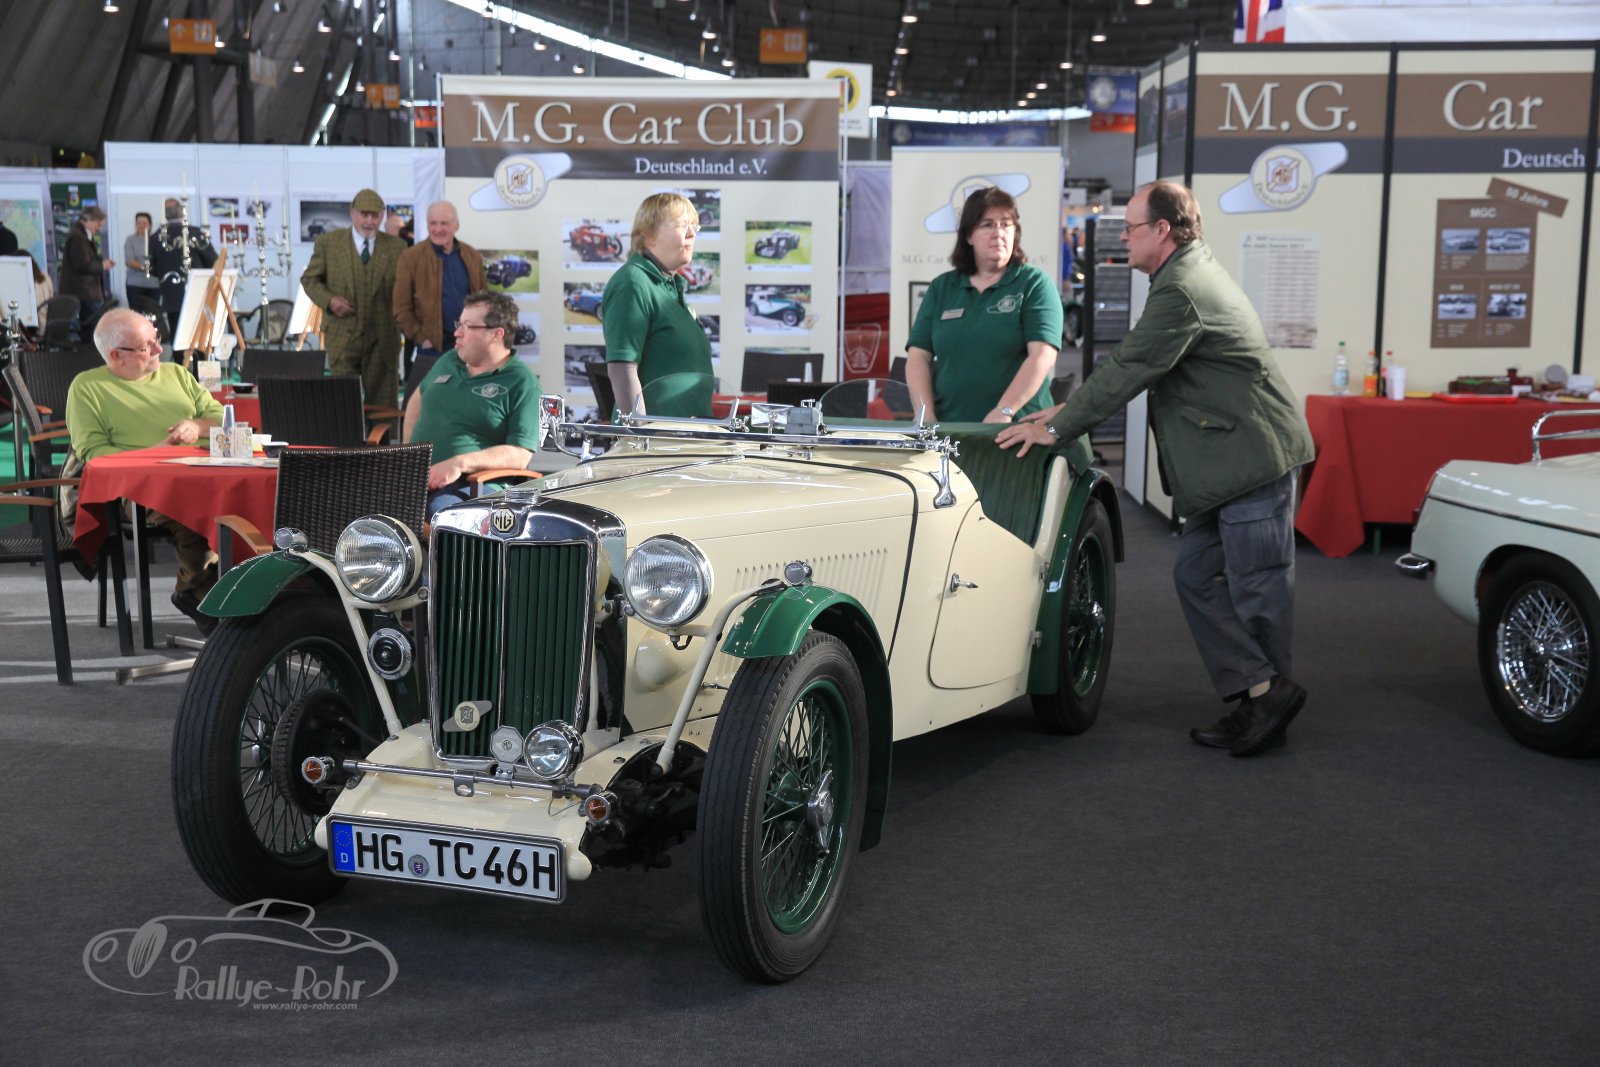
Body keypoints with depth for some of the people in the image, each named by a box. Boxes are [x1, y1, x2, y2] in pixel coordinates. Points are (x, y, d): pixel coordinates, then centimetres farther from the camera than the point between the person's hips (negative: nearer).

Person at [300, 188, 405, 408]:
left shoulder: (396, 247, 7)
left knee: (383, 405, 4)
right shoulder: (328, 242, 5)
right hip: (342, 337, -1)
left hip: (383, 338, 1)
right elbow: (309, 279, 9)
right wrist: (329, 300, -9)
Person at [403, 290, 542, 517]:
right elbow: (418, 398, 37)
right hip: (414, 474, 6)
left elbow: (520, 454, -11)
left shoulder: (522, 383, -3)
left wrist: (460, 463, -20)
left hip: (467, 483, -6)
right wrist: (407, 448, 21)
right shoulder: (449, 360, 19)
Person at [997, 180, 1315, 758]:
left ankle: (1269, 691, 9)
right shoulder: (1194, 270, 15)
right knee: (1197, 574, 11)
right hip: (1232, 457, 11)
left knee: (1256, 585, -2)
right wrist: (1069, 408, 14)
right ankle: (1256, 693, 14)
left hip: (1252, 453, -11)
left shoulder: (1181, 291, -19)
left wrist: (1055, 429, -11)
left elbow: (1130, 370, -18)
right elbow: (1131, 361, 20)